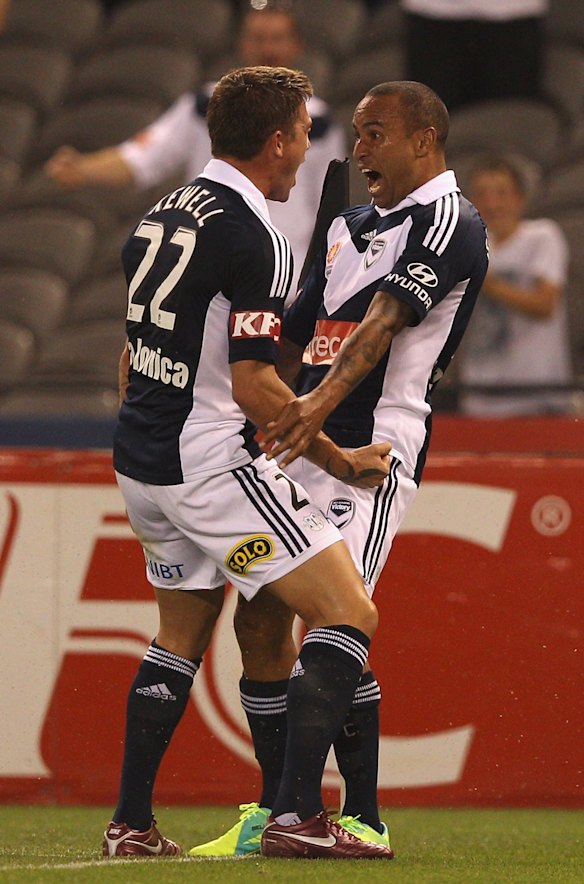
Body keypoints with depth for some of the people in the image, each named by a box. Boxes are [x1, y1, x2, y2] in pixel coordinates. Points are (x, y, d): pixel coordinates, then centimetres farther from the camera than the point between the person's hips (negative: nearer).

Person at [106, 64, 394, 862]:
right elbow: (253, 386, -19)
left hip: (141, 463, 9)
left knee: (182, 634, 23)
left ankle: (130, 823, 20)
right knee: (349, 615, -7)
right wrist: (341, 462, -8)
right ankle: (297, 814, -16)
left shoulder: (161, 218, 10)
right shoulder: (251, 238, -16)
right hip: (212, 467, -9)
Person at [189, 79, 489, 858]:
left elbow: (386, 319, -23)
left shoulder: (449, 222, -5)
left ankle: (364, 818, -8)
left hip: (374, 449, -9)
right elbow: (292, 344, 28)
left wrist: (323, 399, -37)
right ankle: (278, 811, 12)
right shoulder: (350, 228, 23)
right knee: (258, 622, 3)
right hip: (300, 449, 9)